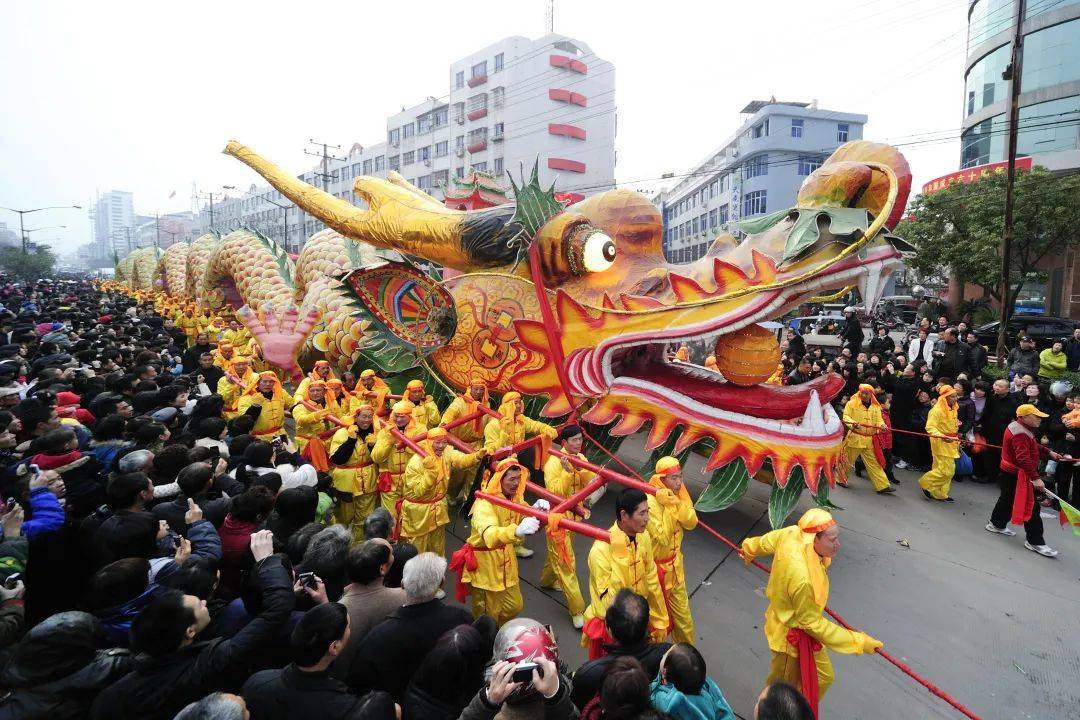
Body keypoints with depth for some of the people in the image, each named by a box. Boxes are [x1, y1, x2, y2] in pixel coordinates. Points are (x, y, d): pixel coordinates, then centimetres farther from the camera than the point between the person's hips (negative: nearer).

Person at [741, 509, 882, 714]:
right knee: (781, 688, 19)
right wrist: (859, 641, -17)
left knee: (823, 677, 28)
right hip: (793, 637, -8)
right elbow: (814, 624, -25)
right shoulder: (803, 580, -43)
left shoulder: (791, 533, -22)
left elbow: (765, 542, 2)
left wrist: (749, 549, 25)